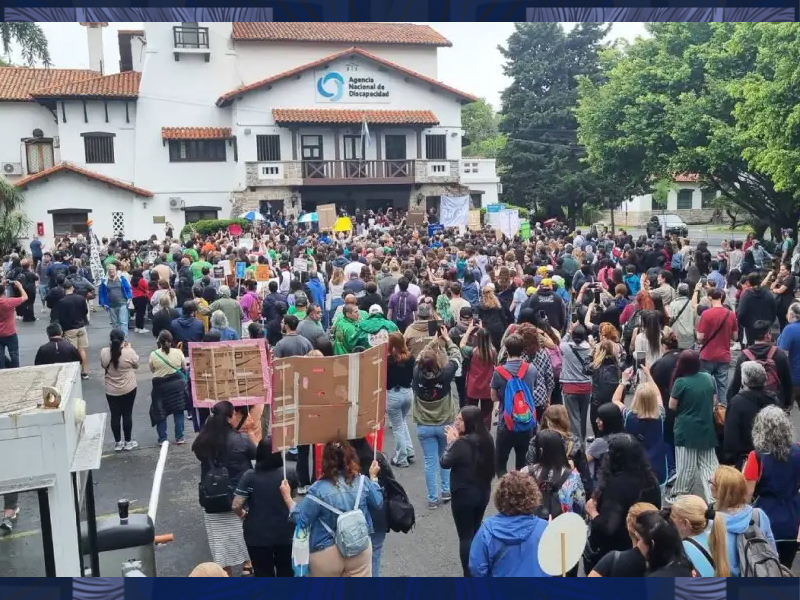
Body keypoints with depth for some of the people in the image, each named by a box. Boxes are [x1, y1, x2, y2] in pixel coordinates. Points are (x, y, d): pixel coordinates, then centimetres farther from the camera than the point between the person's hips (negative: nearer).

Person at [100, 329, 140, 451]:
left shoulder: (104, 352, -11)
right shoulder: (129, 352, -18)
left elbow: (103, 366, 8)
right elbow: (136, 365, -1)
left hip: (111, 391, 2)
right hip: (128, 389, -2)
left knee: (115, 416, 11)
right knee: (127, 415, 9)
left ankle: (118, 443, 20)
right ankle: (128, 442, 18)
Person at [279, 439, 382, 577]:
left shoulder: (319, 489, -20)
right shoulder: (363, 482, -10)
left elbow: (300, 520, -14)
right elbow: (378, 502, 8)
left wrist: (287, 497, -3)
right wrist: (373, 477, 19)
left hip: (327, 554, -3)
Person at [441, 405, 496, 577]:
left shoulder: (461, 443, -26)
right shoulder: (486, 438, -3)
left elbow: (444, 463, -13)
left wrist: (451, 442, -4)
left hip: (464, 495, -7)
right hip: (483, 492, 7)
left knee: (465, 536, 6)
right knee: (476, 532, 23)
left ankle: (469, 574, 13)